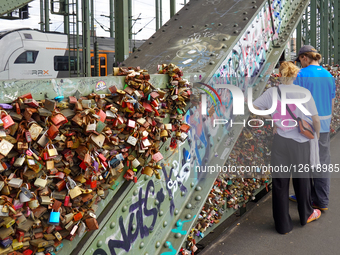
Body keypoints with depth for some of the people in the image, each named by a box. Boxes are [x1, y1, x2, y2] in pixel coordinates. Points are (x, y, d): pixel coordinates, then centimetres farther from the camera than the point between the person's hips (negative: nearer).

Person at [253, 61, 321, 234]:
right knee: (301, 179, 20)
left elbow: (253, 108, -3)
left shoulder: (272, 92, -6)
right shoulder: (304, 93, -11)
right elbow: (315, 119, -8)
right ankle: (306, 215, 41)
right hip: (300, 142, 0)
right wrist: (317, 133, 11)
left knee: (280, 182, 10)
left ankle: (283, 224, 19)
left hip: (280, 142, 1)